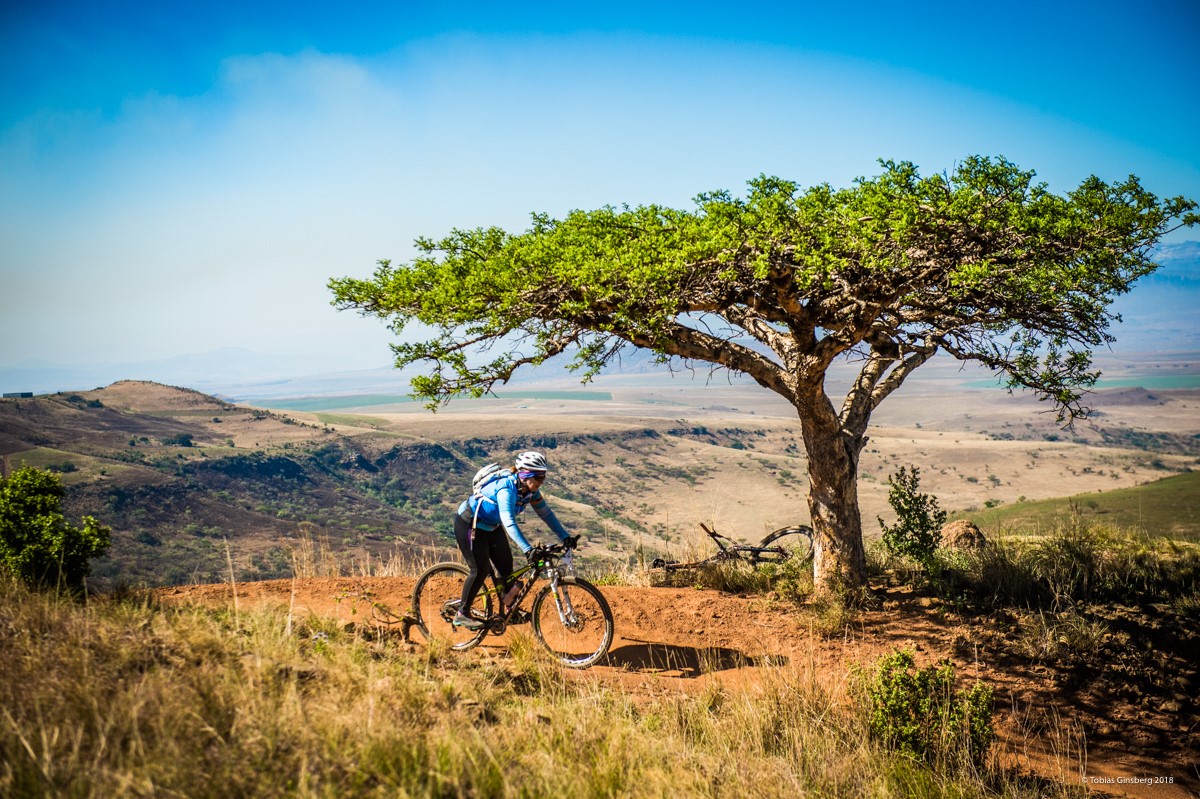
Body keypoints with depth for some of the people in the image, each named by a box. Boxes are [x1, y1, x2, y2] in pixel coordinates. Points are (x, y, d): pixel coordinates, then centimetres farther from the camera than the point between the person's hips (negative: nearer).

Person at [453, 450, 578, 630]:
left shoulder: (531, 491, -11)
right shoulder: (506, 489, -35)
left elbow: (546, 514, -4)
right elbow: (509, 523, -44)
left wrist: (565, 537, -12)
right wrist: (528, 550, -52)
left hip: (491, 526, 8)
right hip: (468, 524, -8)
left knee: (506, 565, 4)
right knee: (481, 570, -11)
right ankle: (462, 615, 2)